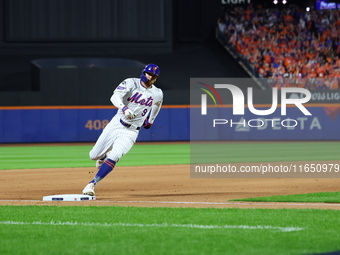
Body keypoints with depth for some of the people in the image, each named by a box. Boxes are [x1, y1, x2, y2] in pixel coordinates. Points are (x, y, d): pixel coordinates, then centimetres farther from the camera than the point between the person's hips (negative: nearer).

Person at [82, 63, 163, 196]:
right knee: (94, 155, 7)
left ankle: (92, 184, -18)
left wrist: (150, 120, 30)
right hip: (116, 124, 0)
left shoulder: (158, 94, 0)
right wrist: (124, 108, -45)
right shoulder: (131, 83, -10)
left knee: (113, 158, -21)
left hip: (131, 131, 0)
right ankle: (103, 157, 44)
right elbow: (115, 96, -26)